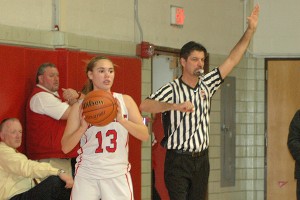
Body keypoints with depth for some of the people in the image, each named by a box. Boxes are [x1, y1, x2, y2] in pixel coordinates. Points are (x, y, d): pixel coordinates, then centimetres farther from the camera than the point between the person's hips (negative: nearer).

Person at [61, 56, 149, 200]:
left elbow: (144, 135, -3)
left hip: (117, 175, 1)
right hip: (87, 175, 0)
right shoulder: (80, 107, 2)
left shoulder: (125, 101, 5)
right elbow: (65, 147, 0)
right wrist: (83, 127, -17)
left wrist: (121, 119, -18)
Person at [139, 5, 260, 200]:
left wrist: (250, 30, 4)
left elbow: (232, 60, 9)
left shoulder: (207, 84, 8)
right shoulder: (172, 89, -9)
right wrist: (175, 106, -36)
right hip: (178, 160, -6)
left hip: (201, 159, 6)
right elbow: (145, 105, -25)